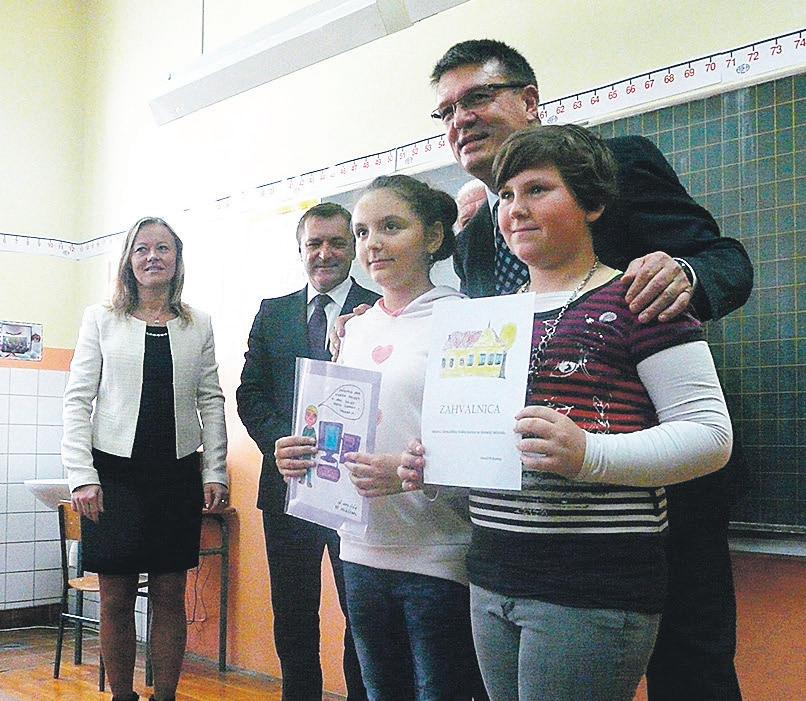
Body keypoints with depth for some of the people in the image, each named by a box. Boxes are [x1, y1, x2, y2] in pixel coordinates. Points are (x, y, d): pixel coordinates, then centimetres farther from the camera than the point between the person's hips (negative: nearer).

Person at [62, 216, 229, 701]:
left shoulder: (199, 325, 8)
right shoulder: (102, 319, 4)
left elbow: (211, 402, 8)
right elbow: (78, 401, 0)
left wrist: (215, 472, 1)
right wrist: (82, 476, -8)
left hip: (178, 475, 2)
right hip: (115, 474, -1)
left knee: (170, 597, 6)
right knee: (116, 599, 4)